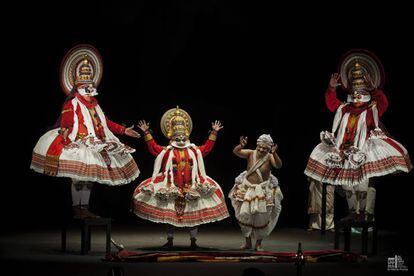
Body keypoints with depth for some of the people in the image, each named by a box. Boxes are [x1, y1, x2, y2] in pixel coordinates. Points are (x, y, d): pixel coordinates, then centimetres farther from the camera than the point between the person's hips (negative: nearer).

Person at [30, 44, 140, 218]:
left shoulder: (94, 104, 17)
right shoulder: (72, 103, -7)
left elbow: (106, 123, 22)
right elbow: (65, 124, -13)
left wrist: (124, 130, 20)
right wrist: (65, 142, -23)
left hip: (95, 146, 8)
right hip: (77, 145, -7)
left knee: (90, 177, 8)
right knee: (78, 177, -7)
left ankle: (85, 208, 15)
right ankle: (76, 209, -1)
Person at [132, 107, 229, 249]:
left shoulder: (194, 151, 10)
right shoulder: (167, 151, 5)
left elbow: (207, 147, 13)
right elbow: (153, 147, 3)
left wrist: (214, 133, 9)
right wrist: (147, 133, -1)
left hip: (191, 188, 1)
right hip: (171, 188, -1)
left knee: (193, 214, 2)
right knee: (170, 214, 3)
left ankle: (193, 241, 10)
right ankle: (170, 240, 13)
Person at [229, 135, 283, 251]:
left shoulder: (269, 157, -13)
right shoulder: (251, 153, -7)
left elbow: (278, 165, -31)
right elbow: (236, 152, -17)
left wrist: (274, 154, -48)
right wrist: (241, 146, -38)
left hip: (263, 191, -2)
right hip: (247, 189, 2)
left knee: (261, 218, 3)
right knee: (244, 215, 4)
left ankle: (258, 244, 19)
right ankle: (248, 242, 19)